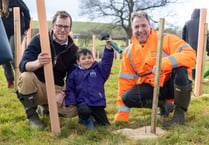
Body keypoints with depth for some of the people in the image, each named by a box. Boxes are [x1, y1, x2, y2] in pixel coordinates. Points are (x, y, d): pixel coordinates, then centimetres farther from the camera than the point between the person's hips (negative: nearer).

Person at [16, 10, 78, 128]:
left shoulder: (73, 50, -2)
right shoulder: (39, 40, -10)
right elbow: (23, 66, -20)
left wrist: (62, 93, -20)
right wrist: (37, 63, -44)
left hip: (56, 88, 3)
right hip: (36, 85, -3)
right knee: (26, 77, -35)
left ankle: (46, 107, 13)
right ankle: (32, 115, -11)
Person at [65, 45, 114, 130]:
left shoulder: (99, 69, 4)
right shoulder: (75, 74, 6)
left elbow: (106, 61, -11)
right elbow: (70, 89, 11)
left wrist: (108, 48, -25)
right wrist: (71, 102, 1)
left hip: (98, 102, 1)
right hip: (83, 103, -1)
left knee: (104, 124, 3)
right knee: (83, 110, -35)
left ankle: (92, 117, 34)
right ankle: (86, 120, 2)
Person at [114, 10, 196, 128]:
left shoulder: (166, 39, -11)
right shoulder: (129, 53, 1)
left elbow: (190, 55, -26)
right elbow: (125, 84, 1)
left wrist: (163, 64, -41)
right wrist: (121, 118, -3)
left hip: (175, 85, -3)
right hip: (153, 87, 4)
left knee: (180, 68, -33)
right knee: (128, 97, -20)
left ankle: (180, 113, -16)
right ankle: (163, 104, 5)